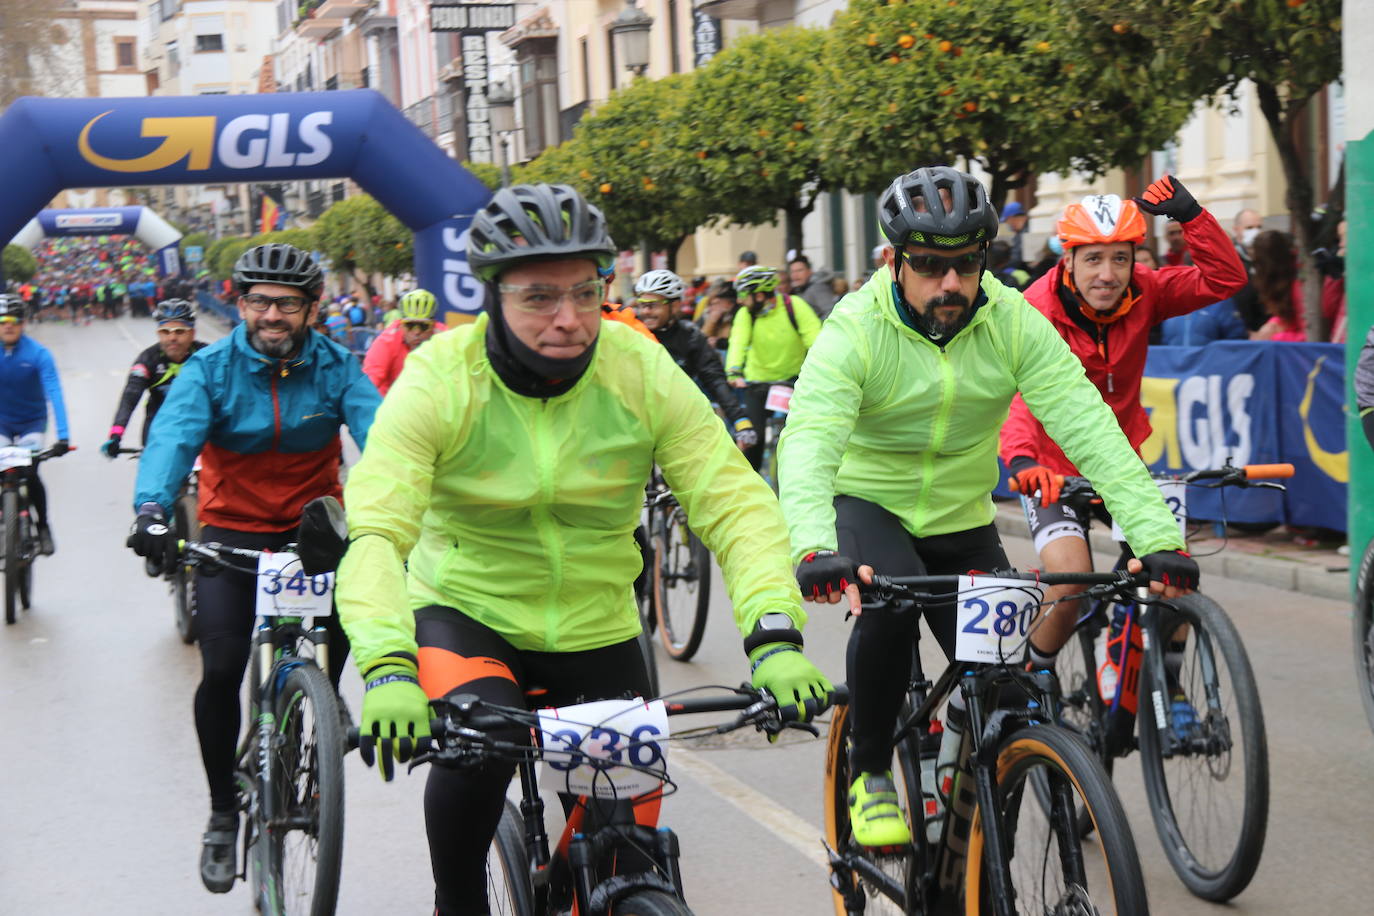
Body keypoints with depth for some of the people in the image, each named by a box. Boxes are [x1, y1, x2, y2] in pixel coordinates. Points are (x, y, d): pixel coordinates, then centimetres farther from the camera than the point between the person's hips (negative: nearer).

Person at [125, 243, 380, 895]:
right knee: (222, 670, -10)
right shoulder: (211, 369, -9)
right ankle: (223, 814, 9)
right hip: (232, 531, -1)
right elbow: (174, 433, -24)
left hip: (313, 524, 1)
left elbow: (376, 429, -21)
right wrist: (152, 507, -44)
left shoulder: (335, 367, -6)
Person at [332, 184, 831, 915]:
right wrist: (387, 670, -46)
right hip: (464, 611, -2)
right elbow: (376, 533, -29)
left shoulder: (643, 374, -15)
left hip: (596, 628, 3)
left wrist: (775, 638, -34)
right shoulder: (438, 381, -20)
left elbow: (735, 504, -18)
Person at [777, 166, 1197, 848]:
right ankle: (869, 776, -13)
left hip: (961, 521, 3)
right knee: (891, 598, -34)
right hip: (866, 503, -3)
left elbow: (1087, 426, -24)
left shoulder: (1014, 324, -16)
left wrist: (1157, 536, -37)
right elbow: (808, 443, -36)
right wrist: (814, 550, -55)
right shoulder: (855, 331, -23)